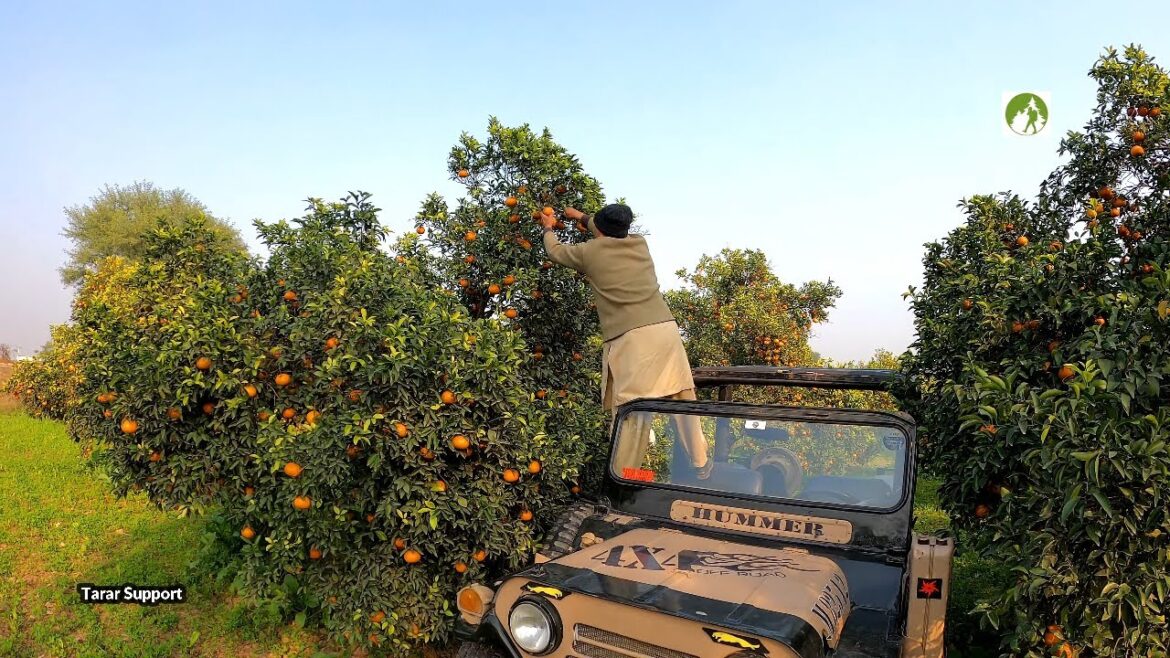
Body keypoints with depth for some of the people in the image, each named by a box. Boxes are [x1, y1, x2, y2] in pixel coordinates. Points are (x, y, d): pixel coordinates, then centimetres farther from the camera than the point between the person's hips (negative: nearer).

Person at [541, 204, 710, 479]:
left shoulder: (590, 251, 8)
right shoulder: (639, 243, 19)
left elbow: (555, 251, 28)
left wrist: (549, 229, 49)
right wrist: (583, 217, 55)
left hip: (629, 339, -4)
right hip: (665, 329, 4)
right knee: (683, 399, 8)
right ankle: (701, 465, 14)